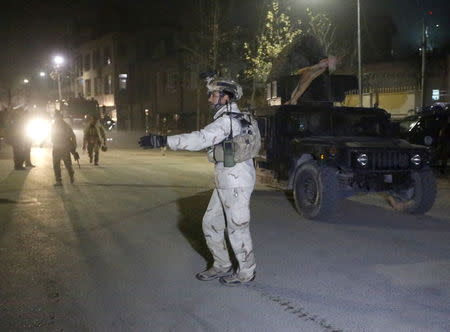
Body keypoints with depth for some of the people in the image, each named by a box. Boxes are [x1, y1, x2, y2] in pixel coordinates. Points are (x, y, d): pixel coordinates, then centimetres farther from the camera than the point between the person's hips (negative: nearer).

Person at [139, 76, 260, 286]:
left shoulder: (227, 121, -19)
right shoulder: (235, 119, 14)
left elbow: (200, 139, -31)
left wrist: (163, 141, -35)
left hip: (236, 183, -10)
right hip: (225, 182, 10)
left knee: (237, 228, 3)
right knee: (210, 223, 15)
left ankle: (246, 272, 19)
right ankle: (221, 266, 28)